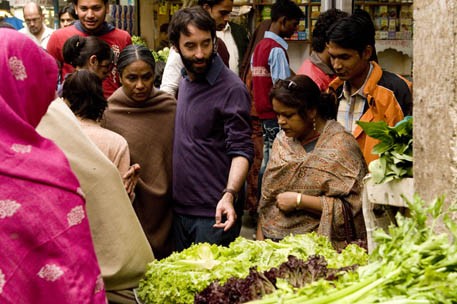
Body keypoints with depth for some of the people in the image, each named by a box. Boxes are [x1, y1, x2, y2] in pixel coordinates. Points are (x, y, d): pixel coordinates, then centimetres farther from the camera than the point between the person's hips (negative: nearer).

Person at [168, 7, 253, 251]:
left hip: (214, 212, -7)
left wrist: (229, 194, -33)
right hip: (180, 207, 8)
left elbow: (241, 150, -18)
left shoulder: (231, 88, -15)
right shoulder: (185, 83, 10)